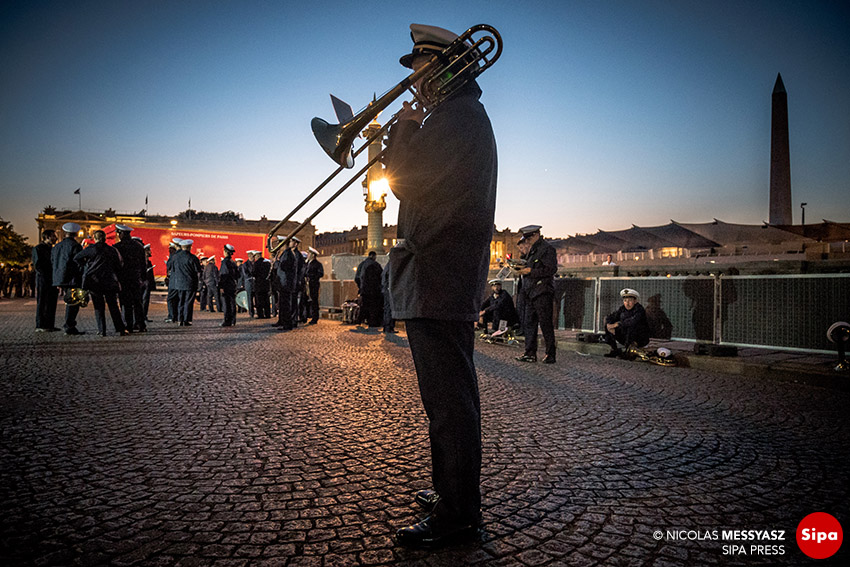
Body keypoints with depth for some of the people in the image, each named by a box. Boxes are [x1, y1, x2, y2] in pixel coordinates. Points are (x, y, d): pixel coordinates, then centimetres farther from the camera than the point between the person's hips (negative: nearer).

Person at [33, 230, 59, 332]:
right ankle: (40, 326, -2)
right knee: (42, 303, -5)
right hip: (43, 280, -7)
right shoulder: (38, 248, -4)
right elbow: (37, 264, -11)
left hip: (53, 280, 7)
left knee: (52, 303, 8)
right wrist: (46, 276, -15)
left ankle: (50, 325, 13)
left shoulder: (53, 249, 19)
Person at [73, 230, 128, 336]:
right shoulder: (112, 250, 6)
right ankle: (121, 329, 0)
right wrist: (118, 281, 12)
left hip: (94, 281, -1)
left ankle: (101, 331, 1)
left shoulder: (91, 249, 0)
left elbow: (76, 258, 5)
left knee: (98, 307, 5)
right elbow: (118, 266, 7)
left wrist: (84, 267, 16)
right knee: (113, 306, 6)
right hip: (110, 282, 1)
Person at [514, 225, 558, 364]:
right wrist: (522, 269, 8)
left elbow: (551, 269, -17)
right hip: (531, 292, 9)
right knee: (530, 323, 8)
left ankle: (550, 355, 3)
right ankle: (530, 354, 12)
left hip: (543, 292, -9)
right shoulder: (532, 250, 20)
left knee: (546, 324, -4)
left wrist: (530, 271, -17)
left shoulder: (547, 249, -8)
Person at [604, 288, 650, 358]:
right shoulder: (622, 309, 3)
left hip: (641, 339, -6)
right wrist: (609, 325, -25)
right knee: (607, 326, -3)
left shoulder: (639, 309, -16)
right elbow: (609, 318, 0)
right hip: (625, 338, 6)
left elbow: (633, 321, -35)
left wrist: (617, 324, -28)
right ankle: (614, 350, -2)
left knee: (631, 326, -34)